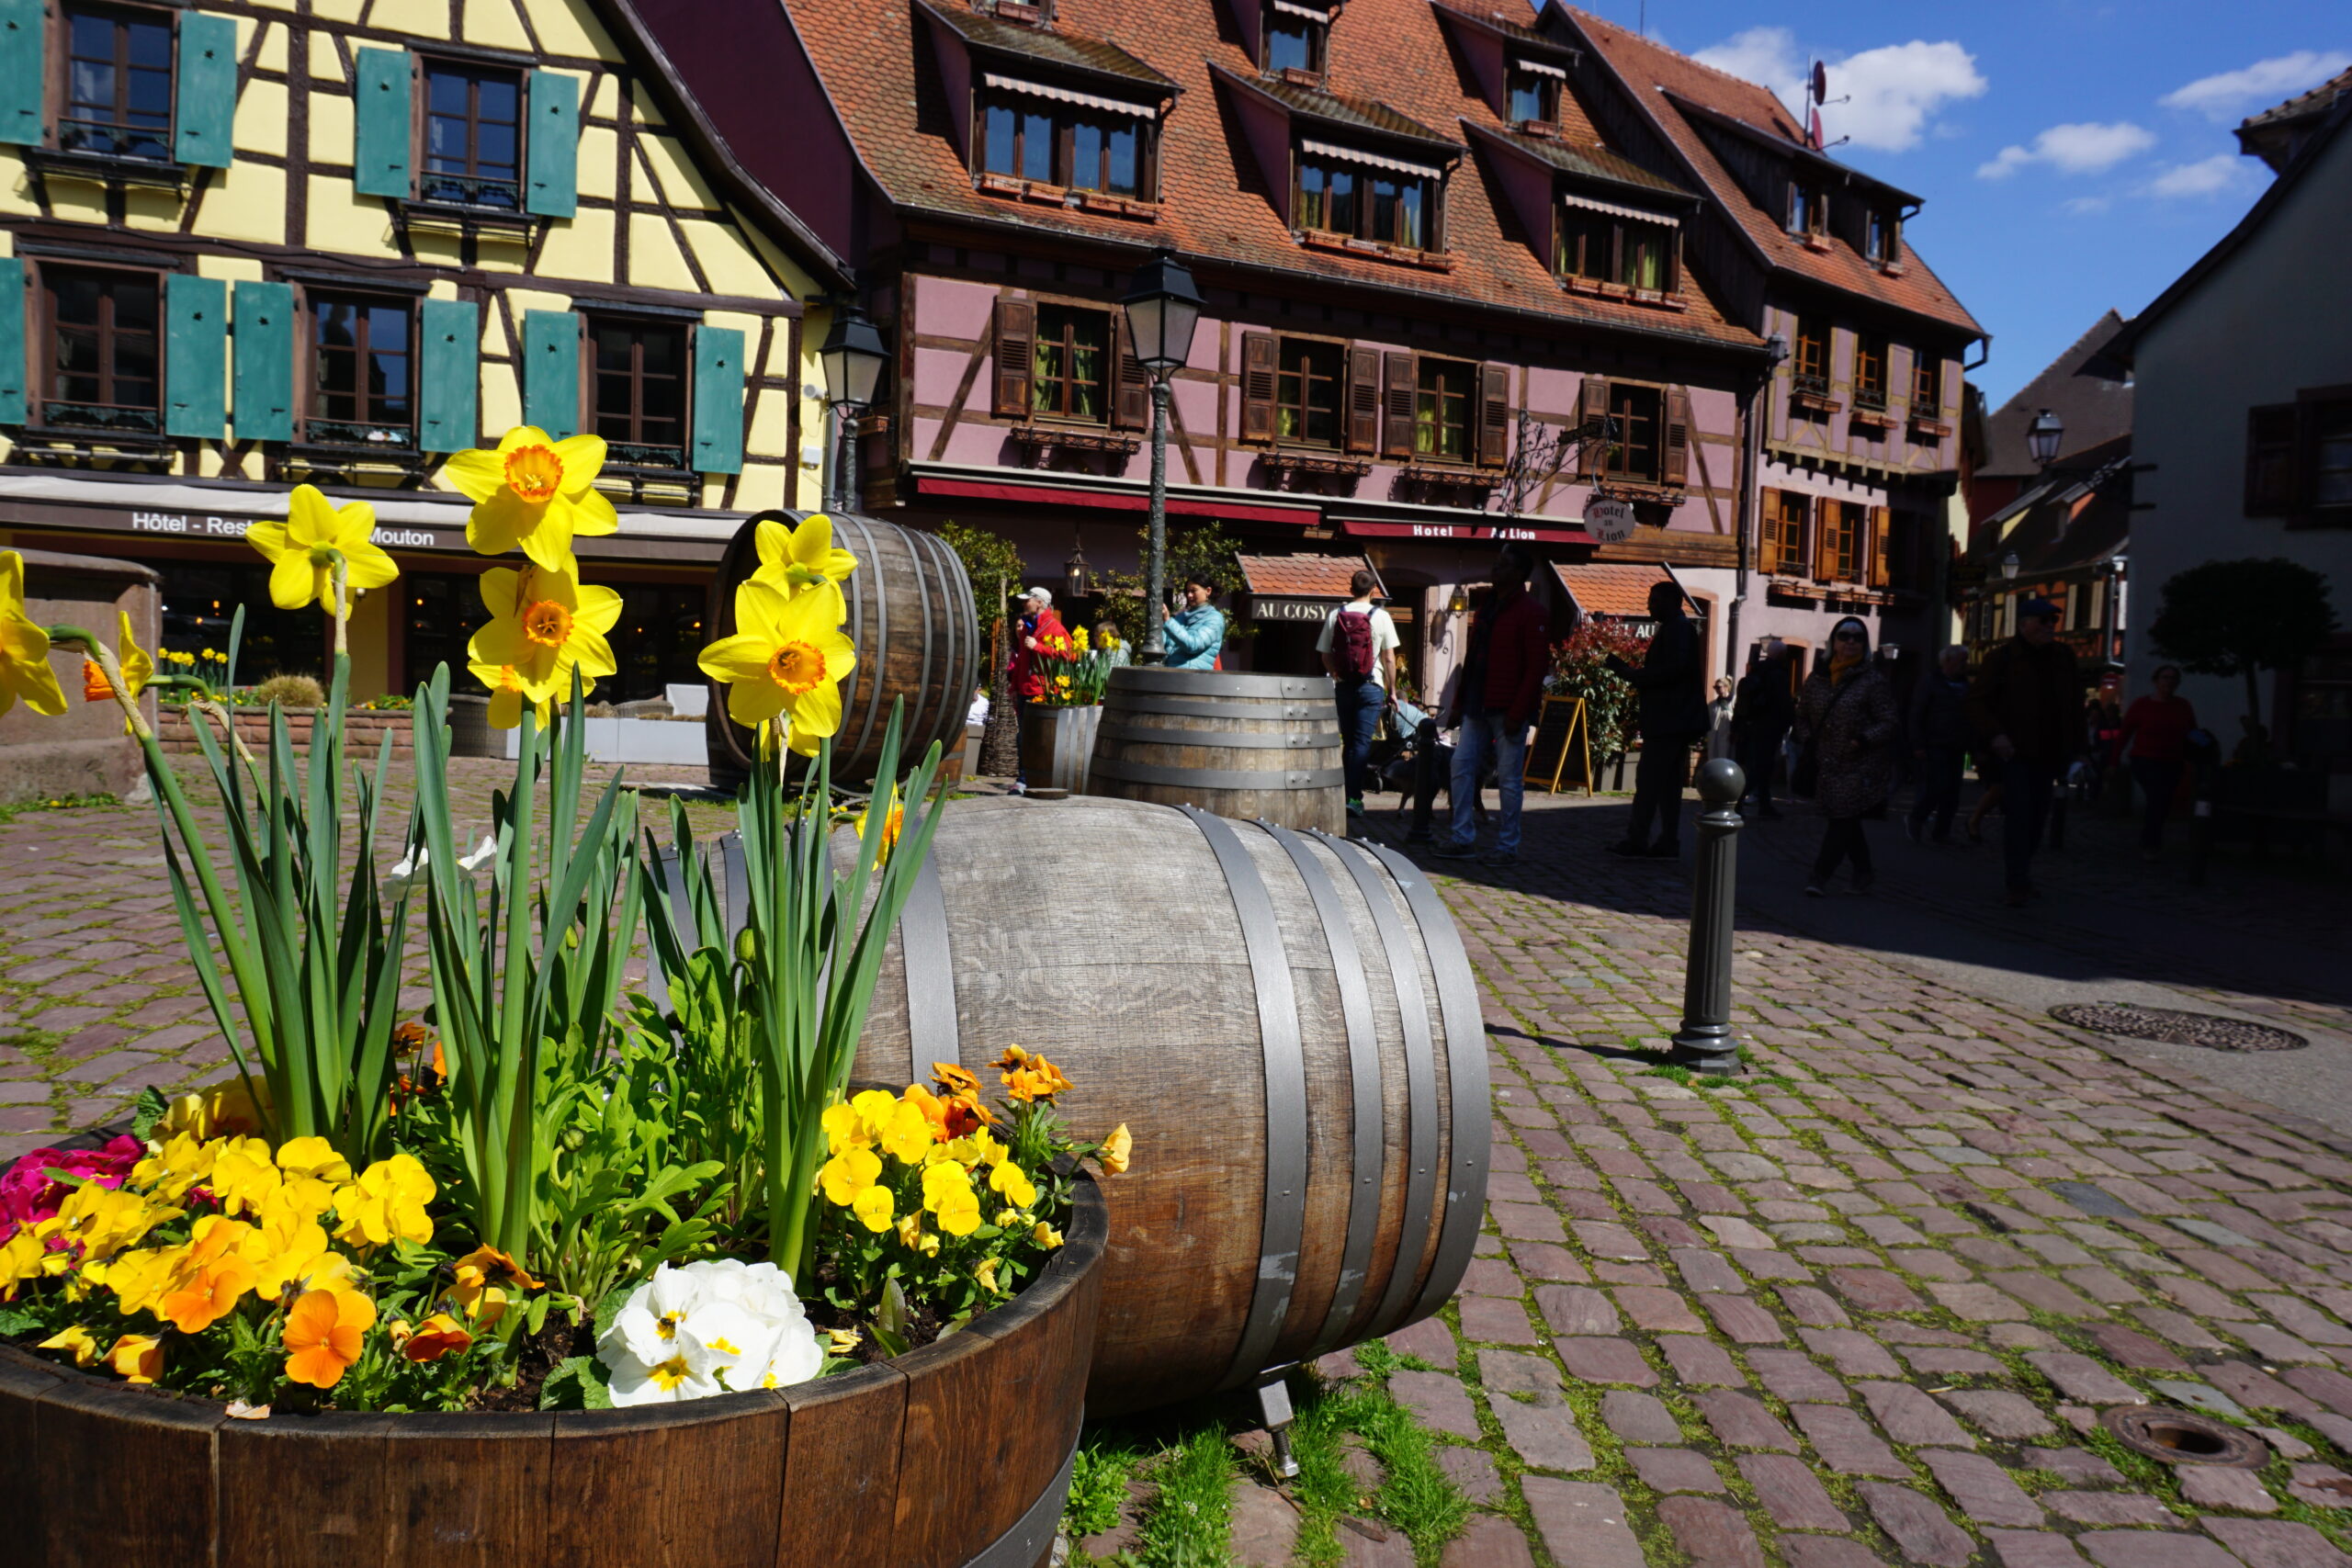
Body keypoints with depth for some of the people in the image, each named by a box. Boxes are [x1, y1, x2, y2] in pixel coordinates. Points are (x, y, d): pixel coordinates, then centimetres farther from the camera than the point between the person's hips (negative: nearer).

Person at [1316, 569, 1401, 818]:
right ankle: (1354, 798, -11)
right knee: (1362, 742, -4)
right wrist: (1392, 690, 4)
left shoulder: (1335, 615, 2)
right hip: (1371, 686, -3)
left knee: (1348, 742, 13)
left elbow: (1325, 655, 6)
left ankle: (1346, 795, 17)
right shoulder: (1381, 617, -4)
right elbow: (1389, 659, -4)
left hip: (1343, 686, 3)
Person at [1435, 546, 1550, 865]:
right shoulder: (1486, 607, 16)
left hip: (1508, 710, -8)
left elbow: (1537, 667, -14)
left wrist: (1518, 713, -19)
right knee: (1462, 765, 4)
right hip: (1478, 707, 8)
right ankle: (1463, 838, 11)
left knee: (1509, 778, 0)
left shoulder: (1530, 612, -8)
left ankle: (1507, 845, 9)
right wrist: (1459, 703, 15)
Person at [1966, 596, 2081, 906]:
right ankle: (2018, 883, -9)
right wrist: (1995, 735, -18)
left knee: (2037, 816, 10)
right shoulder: (2002, 658, -5)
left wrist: (2074, 746, 9)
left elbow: (2074, 703, 16)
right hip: (2016, 751, -5)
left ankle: (2020, 872, 24)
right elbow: (1977, 700, -6)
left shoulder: (2063, 657, 10)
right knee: (2018, 816, -11)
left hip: (2049, 753, 5)